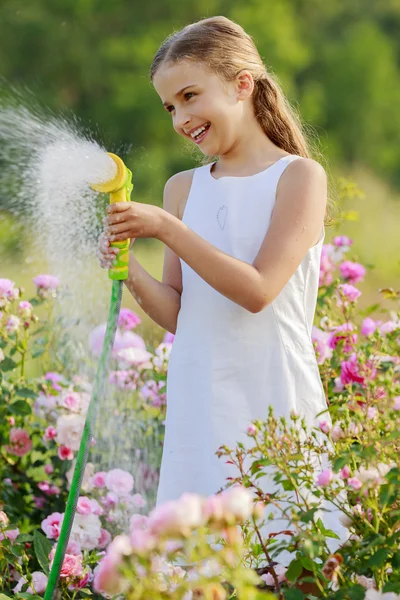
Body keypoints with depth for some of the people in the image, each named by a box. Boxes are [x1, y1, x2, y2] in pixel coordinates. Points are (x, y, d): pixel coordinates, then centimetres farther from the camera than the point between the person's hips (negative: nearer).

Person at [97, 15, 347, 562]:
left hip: (276, 404, -4)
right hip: (199, 409, 4)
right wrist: (131, 275, -9)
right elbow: (180, 315, 10)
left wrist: (167, 228, -17)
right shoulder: (183, 188, 10)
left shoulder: (299, 176, -4)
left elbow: (257, 290, -14)